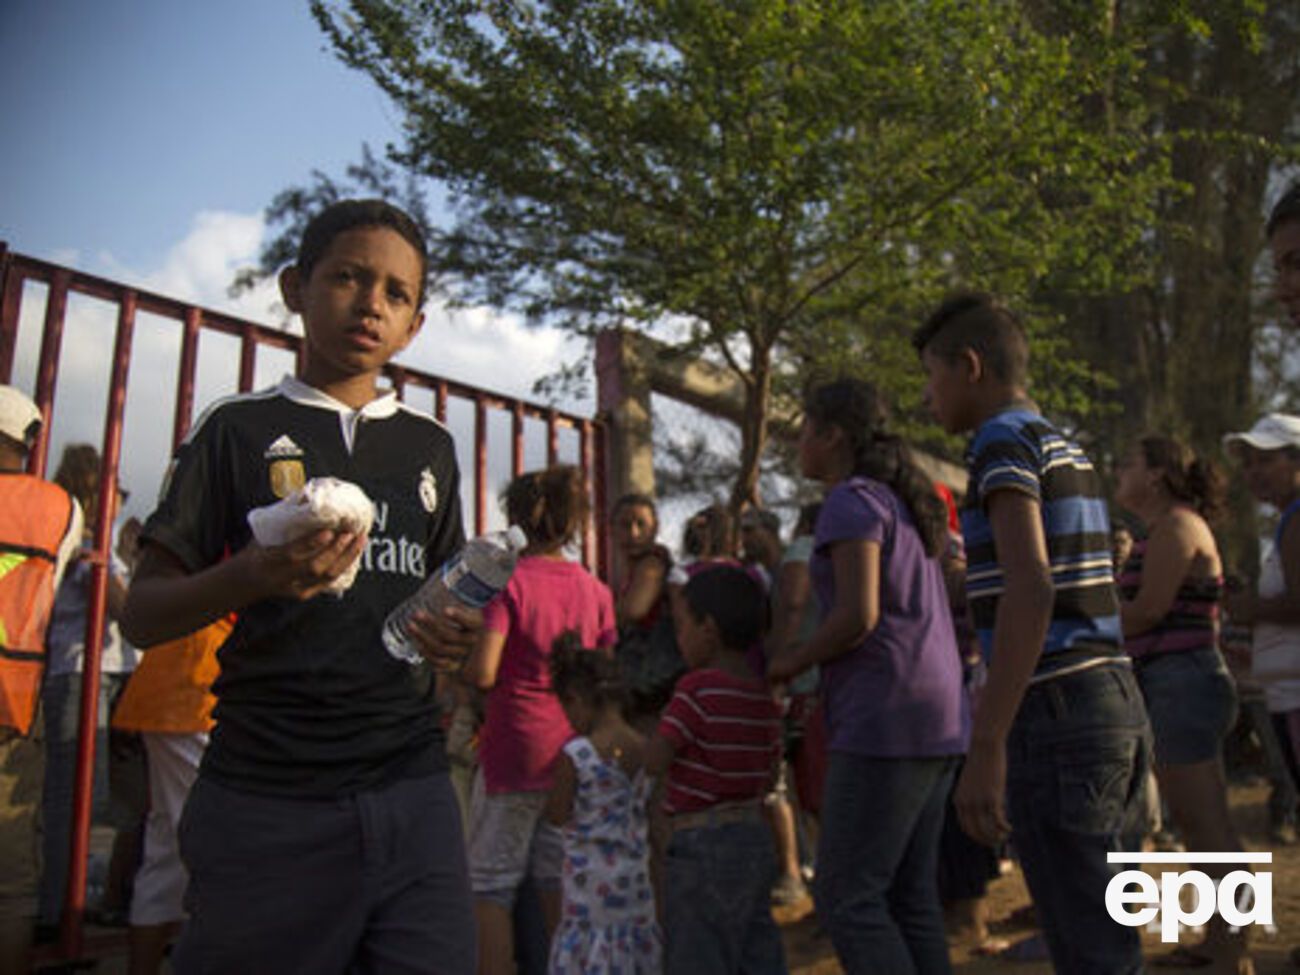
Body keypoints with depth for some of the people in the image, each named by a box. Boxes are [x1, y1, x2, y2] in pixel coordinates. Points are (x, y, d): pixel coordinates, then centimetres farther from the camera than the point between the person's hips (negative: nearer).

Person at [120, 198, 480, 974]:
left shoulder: (430, 445, 12)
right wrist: (253, 576, -20)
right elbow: (142, 617, 0)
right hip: (268, 803, -3)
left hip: (412, 794, 3)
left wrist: (457, 635, -4)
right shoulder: (240, 429, 2)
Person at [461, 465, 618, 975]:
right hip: (572, 749, 5)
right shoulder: (595, 589, 4)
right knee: (560, 883, 15)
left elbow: (483, 674, -18)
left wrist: (454, 660, 3)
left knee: (489, 886, 6)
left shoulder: (508, 580, -11)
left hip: (514, 749, -5)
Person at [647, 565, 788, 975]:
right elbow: (769, 776, 12)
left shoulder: (696, 689, -16)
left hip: (703, 845, -8)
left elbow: (655, 760, -19)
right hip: (755, 837, 8)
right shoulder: (765, 699, 6)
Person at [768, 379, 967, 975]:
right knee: (907, 896, 11)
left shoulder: (851, 500, -9)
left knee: (846, 897, -3)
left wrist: (792, 661, -4)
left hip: (887, 717, -10)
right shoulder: (899, 501, 20)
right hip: (936, 720, 10)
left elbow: (858, 616, -19)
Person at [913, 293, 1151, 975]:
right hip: (1112, 704, 9)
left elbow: (1031, 590, -23)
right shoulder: (1066, 452, 20)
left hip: (1055, 719, -9)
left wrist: (984, 748, -25)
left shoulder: (1004, 440, -9)